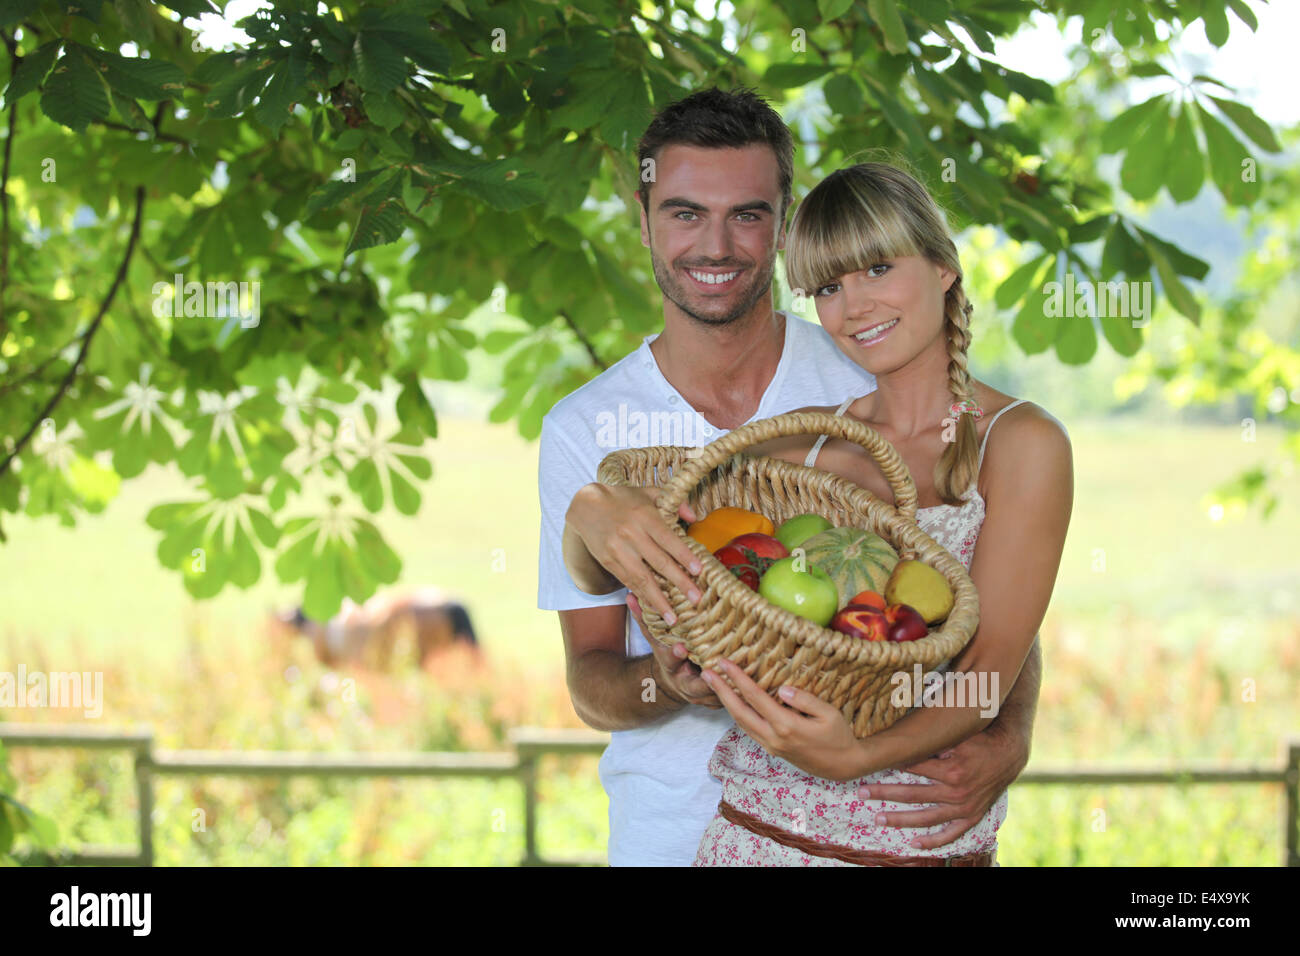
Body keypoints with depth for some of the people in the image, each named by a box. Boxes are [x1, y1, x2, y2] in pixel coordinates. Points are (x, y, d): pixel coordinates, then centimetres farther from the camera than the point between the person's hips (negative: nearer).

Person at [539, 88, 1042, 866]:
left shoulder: (873, 387, -5)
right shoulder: (583, 430, -3)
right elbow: (589, 674, -1)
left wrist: (1006, 741, -23)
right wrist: (664, 684, -24)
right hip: (670, 830, 1)